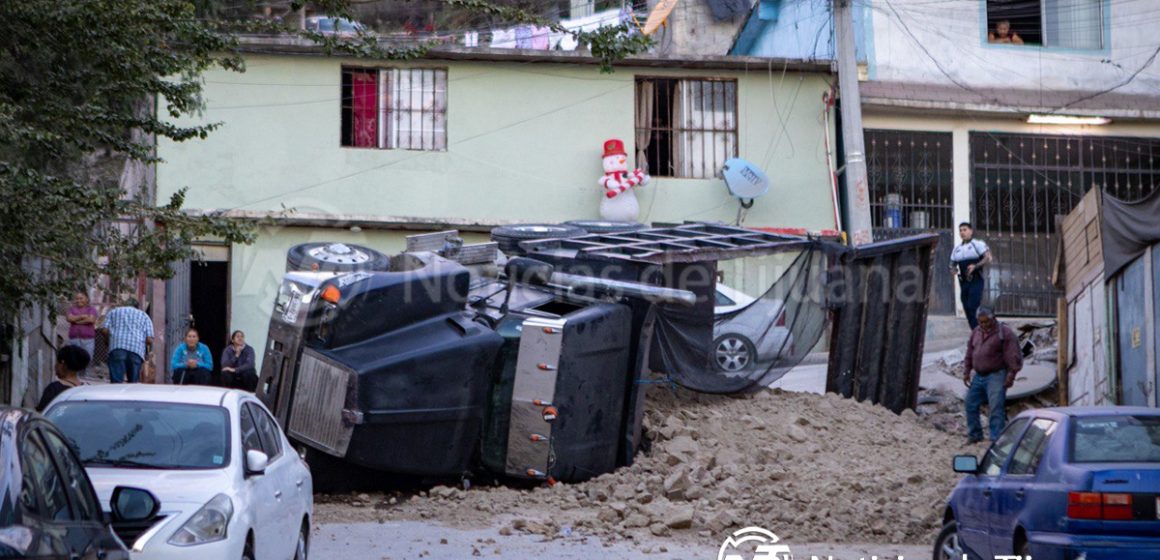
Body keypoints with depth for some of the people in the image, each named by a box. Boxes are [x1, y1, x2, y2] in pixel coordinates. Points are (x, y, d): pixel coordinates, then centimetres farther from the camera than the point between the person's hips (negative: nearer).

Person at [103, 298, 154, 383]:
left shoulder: (113, 311, 24)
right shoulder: (144, 316, 24)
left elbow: (105, 329, 8)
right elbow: (149, 339, 10)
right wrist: (148, 351, 28)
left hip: (117, 347, -1)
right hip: (137, 349, 1)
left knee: (116, 380, -10)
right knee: (133, 381, 7)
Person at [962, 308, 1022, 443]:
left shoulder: (1005, 333, -7)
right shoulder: (976, 333, 14)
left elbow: (1013, 356, -11)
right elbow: (969, 354, 20)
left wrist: (1011, 375, -16)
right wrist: (966, 372, 14)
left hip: (996, 376, -7)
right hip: (979, 376, 7)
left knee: (996, 408, -12)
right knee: (971, 404, 8)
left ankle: (996, 439, -12)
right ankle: (974, 435, 21)